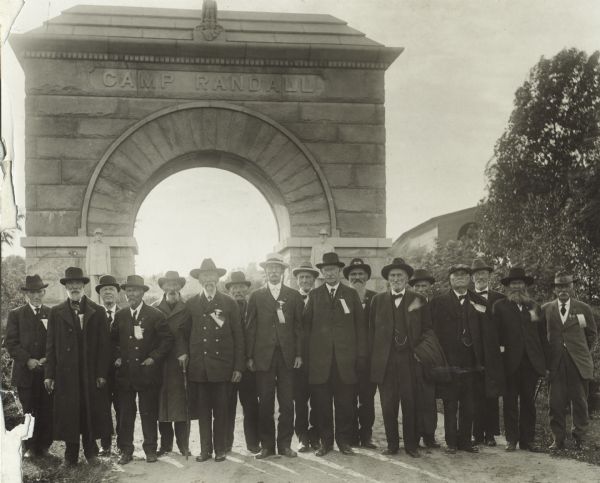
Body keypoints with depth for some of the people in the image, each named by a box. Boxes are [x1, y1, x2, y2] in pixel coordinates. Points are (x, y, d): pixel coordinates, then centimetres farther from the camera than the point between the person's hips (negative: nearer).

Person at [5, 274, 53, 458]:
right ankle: (30, 447, 15)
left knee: (47, 412, 2)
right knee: (28, 412, 4)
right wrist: (27, 360, -11)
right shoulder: (16, 314, 5)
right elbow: (11, 343, 0)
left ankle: (43, 446, 13)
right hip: (26, 372, -1)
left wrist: (49, 359, -8)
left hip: (49, 370, 1)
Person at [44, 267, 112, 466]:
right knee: (68, 414, 3)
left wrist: (102, 373, -6)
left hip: (92, 373, 0)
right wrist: (49, 374, -1)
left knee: (92, 412, 4)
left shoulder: (97, 312, 5)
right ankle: (71, 455, 16)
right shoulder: (56, 312, 7)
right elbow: (50, 345, 5)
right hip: (66, 373, 0)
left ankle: (91, 452, 19)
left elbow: (104, 345, 1)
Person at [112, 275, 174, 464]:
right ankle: (125, 450, 14)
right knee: (125, 413, 5)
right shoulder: (120, 315, 9)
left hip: (147, 372, -3)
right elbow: (113, 340, 18)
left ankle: (150, 449, 15)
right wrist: (116, 357, 3)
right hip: (124, 372, 3)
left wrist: (154, 358, -10)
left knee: (149, 413, 4)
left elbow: (167, 339, -2)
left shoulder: (155, 315, -1)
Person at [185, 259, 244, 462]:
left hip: (222, 367, -1)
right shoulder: (191, 304, 9)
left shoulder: (229, 303, 6)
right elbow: (185, 336, 9)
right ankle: (205, 449, 13)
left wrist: (238, 366, -1)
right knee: (203, 410, 5)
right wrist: (185, 360, 1)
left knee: (221, 410, 3)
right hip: (198, 367, 1)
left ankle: (220, 449, 13)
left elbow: (238, 336, 4)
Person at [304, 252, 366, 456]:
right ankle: (325, 441, 13)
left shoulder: (351, 294, 10)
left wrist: (361, 354, 1)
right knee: (322, 403, 2)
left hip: (345, 358, 0)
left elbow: (360, 325, 7)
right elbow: (306, 323, 5)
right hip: (320, 358, 0)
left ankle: (344, 441, 14)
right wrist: (305, 353, -3)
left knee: (345, 402, 2)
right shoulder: (314, 295, 10)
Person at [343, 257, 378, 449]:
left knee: (368, 397, 2)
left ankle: (366, 435, 11)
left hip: (369, 354, 1)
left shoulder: (375, 298, 7)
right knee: (349, 397, 3)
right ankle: (352, 436, 12)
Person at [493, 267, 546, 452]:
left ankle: (527, 439, 12)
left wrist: (544, 361, 6)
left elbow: (541, 334, 12)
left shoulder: (534, 306, 14)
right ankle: (512, 439, 8)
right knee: (510, 401, 2)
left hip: (531, 361, 3)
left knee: (529, 401, 5)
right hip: (510, 361, -3)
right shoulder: (500, 306, 4)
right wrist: (499, 348, -15)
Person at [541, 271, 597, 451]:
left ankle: (579, 438, 19)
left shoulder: (583, 308, 5)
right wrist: (547, 356, 6)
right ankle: (558, 439, 9)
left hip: (579, 362, 0)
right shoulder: (546, 309, 6)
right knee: (556, 403, 0)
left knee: (579, 402, 4)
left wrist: (583, 351, 10)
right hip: (556, 363, 0)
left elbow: (592, 333, 14)